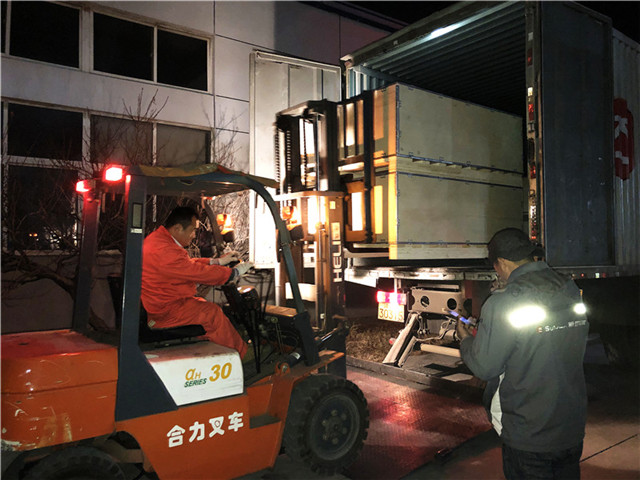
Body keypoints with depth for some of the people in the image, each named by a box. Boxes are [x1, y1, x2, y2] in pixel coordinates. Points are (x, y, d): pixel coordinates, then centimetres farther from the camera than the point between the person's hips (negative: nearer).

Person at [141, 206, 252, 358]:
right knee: (212, 313, -12)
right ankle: (240, 354, 1)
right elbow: (199, 272, -22)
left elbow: (188, 264, 20)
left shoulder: (159, 238, 9)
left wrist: (218, 261, 18)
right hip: (164, 311, -11)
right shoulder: (163, 251, -27)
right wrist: (235, 272, -11)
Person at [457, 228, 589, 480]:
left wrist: (465, 339, 5)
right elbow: (576, 351, 12)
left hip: (528, 435, -6)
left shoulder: (504, 303, -22)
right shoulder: (571, 290, -1)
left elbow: (484, 367, -16)